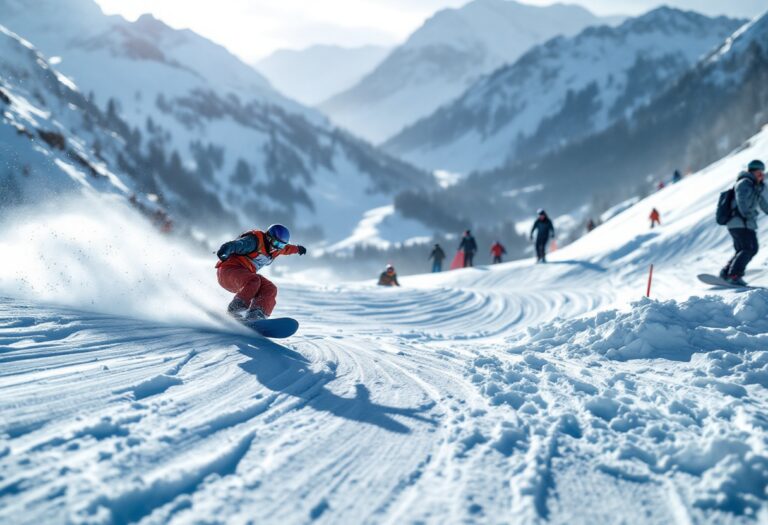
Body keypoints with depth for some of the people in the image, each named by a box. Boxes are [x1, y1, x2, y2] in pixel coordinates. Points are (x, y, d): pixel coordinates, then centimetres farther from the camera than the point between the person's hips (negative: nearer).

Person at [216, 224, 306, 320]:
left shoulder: (274, 249, 14)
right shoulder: (255, 241, -16)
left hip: (244, 275, 9)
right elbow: (234, 245, -32)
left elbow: (286, 249, 38)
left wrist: (297, 248, 57)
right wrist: (224, 253, -52)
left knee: (270, 289, -11)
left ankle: (255, 314, -30)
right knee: (253, 281, -36)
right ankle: (235, 308, -32)